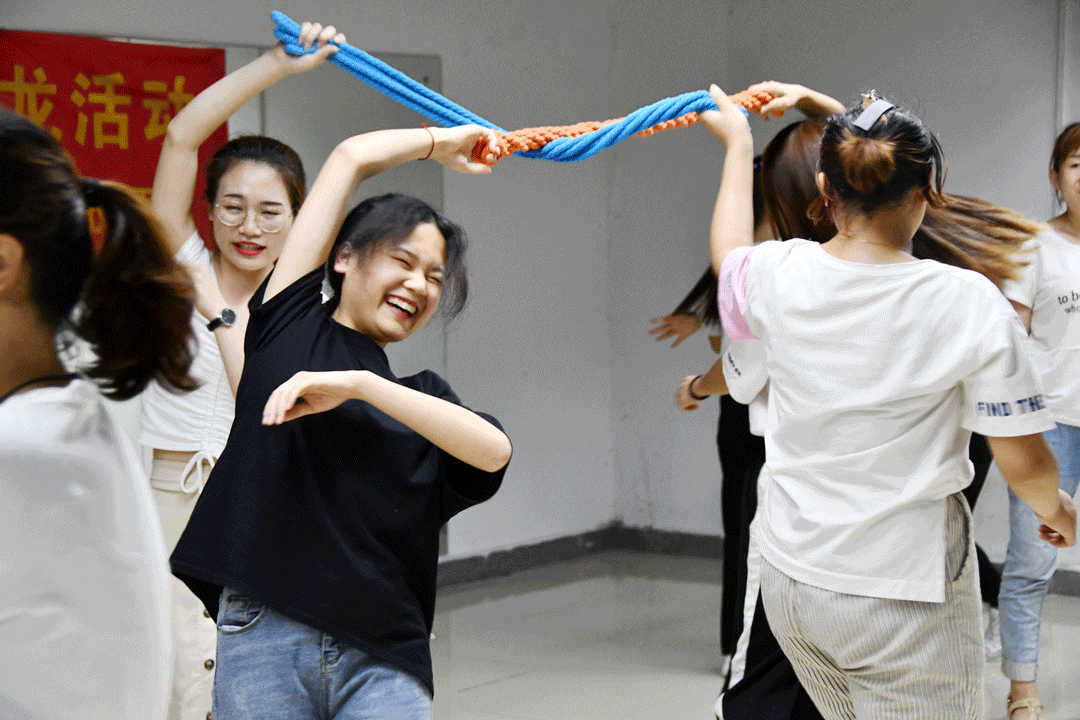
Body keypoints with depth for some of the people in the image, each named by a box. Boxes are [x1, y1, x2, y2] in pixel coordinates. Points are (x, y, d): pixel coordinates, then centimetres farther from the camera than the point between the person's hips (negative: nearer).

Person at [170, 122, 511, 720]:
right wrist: (440, 142, 28)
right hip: (264, 641, -2)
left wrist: (358, 385, -13)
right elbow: (352, 156, 11)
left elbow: (494, 450, -6)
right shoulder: (290, 323, 10)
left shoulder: (425, 396, 18)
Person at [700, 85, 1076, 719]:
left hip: (790, 578, 5)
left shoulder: (779, 275, -7)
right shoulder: (969, 304, -17)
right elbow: (1025, 464, -10)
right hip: (903, 599, -5)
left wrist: (738, 142, 34)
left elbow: (729, 255, 20)